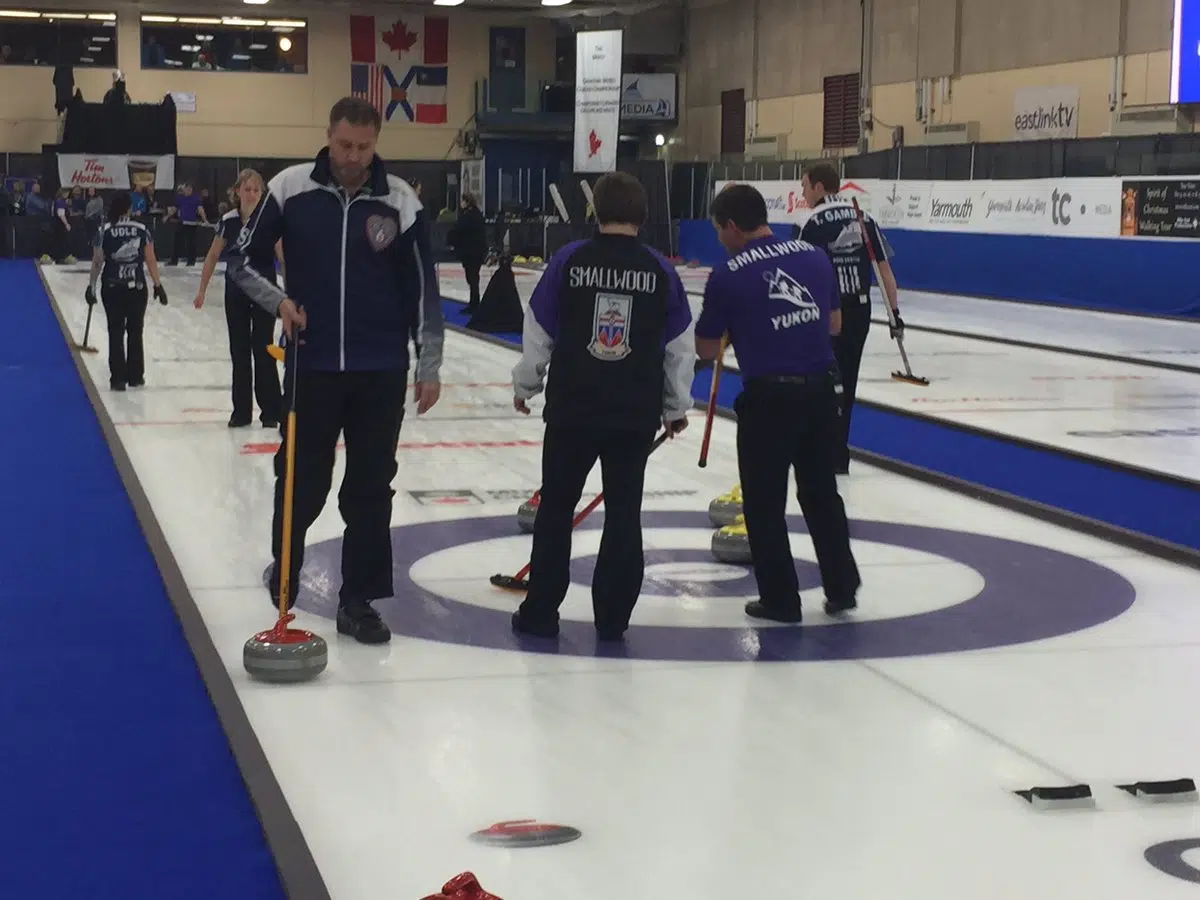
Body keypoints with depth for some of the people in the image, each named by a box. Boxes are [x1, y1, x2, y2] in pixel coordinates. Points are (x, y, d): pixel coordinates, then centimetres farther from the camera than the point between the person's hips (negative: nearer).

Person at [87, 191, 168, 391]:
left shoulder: (104, 231, -6)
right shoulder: (142, 230, -4)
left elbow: (97, 262, -5)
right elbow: (151, 260, -4)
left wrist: (91, 286, 4)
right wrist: (158, 285, 2)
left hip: (112, 289, -1)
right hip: (137, 288, 1)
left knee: (116, 332, 6)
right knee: (135, 332, 14)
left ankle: (118, 378, 3)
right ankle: (135, 376, 19)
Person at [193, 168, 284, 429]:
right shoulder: (228, 221, -2)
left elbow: (284, 257, -19)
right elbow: (213, 256, 7)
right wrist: (202, 290, 8)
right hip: (235, 292, 3)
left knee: (263, 351, -3)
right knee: (239, 352, 8)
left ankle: (271, 411, 5)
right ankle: (241, 411, 17)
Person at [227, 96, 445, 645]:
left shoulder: (400, 201, -4)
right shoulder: (291, 188, -5)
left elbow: (423, 289, 1)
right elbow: (241, 260, 4)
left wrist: (430, 366, 0)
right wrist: (277, 301, -12)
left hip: (380, 371, 1)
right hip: (312, 365, 0)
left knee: (370, 488, 4)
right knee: (302, 481, 7)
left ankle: (358, 601, 13)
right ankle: (284, 570, 34)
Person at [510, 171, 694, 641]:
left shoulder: (569, 260, -4)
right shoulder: (660, 270, 0)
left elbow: (538, 333, 2)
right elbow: (680, 347, 6)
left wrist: (526, 384, 17)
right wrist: (676, 406, 18)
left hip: (572, 408, -1)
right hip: (636, 413, 1)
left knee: (556, 508, 10)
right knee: (623, 513, 8)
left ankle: (540, 612, 13)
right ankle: (612, 617, 9)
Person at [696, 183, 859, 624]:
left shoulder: (727, 276, -9)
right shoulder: (815, 256, 5)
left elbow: (706, 350, 0)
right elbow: (834, 324, 15)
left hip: (768, 397, -5)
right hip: (820, 389, 5)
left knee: (764, 502, 9)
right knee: (822, 493, 18)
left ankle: (780, 599, 13)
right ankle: (842, 587, 22)